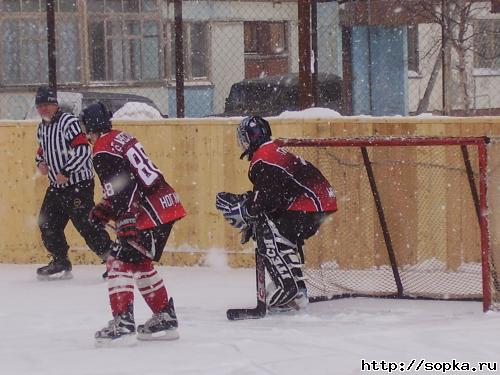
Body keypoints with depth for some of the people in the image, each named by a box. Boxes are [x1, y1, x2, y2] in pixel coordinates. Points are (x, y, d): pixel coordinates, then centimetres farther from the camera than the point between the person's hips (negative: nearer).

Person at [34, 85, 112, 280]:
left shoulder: (68, 122, -16)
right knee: (47, 223, 9)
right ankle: (60, 263, 22)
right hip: (57, 185, 9)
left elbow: (83, 150, -23)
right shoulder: (42, 127, 13)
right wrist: (40, 161, 5)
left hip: (79, 183, -9)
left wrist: (66, 172, -24)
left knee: (85, 224, -13)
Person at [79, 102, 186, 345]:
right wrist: (105, 209, 23)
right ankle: (165, 318, 24)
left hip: (151, 213, -10)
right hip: (167, 204, 10)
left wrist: (127, 227, -23)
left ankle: (122, 323, -12)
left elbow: (122, 191, -21)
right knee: (140, 263, 20)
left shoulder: (103, 150, -12)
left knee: (121, 260, -7)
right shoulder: (122, 138, 18)